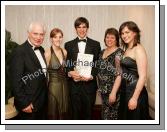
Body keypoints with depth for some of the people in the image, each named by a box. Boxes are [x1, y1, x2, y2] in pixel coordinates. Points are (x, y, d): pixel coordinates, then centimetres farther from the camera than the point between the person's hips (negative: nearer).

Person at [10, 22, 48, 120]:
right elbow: (16, 81, -19)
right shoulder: (19, 51, -18)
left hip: (42, 100, 7)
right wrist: (24, 103, -18)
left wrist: (44, 96, 9)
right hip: (29, 104, -7)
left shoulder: (41, 49, 6)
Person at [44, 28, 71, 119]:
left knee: (64, 112, 16)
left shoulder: (64, 52, 4)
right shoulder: (48, 53, -14)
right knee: (53, 113, 10)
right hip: (53, 85, -5)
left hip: (64, 84, 6)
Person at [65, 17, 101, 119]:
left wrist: (92, 76, -13)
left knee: (88, 113, 10)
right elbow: (66, 64, 6)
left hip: (89, 84, 0)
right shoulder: (69, 45, 8)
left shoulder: (95, 44, 6)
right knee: (75, 113, 11)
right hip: (74, 84, 1)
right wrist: (70, 73, -14)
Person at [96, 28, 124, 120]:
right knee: (104, 114, 16)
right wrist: (99, 87, 11)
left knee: (111, 115, 4)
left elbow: (119, 74, -19)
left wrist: (113, 92, -22)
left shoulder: (119, 53, -12)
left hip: (112, 90, -6)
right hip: (103, 90, 6)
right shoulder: (102, 52, 10)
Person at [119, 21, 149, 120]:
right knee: (125, 118, 20)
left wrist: (134, 98, -21)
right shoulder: (127, 49, 10)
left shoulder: (138, 49, -14)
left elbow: (142, 76, -20)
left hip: (135, 91, -8)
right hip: (125, 91, 8)